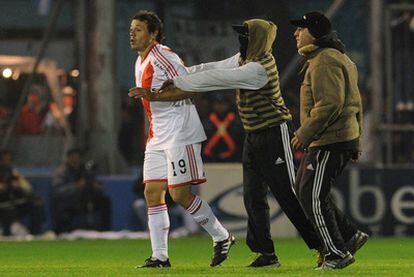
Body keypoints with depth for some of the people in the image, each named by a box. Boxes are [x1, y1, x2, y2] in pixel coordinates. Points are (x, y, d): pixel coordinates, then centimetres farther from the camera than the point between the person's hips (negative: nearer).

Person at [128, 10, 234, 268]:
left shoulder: (162, 55, -13)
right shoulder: (140, 62, 17)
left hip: (180, 134, -9)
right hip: (158, 137, 9)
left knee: (180, 195, -9)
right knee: (153, 193, 2)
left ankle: (222, 237, 7)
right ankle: (160, 256, 3)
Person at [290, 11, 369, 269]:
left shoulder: (324, 61, -14)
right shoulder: (340, 59, 20)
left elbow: (330, 103, -24)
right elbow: (355, 103, 23)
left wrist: (305, 133, -20)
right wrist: (356, 139, 24)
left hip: (330, 142, -11)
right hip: (345, 137, 11)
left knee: (312, 196, -7)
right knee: (304, 189, 15)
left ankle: (337, 253, -3)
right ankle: (350, 235, 16)